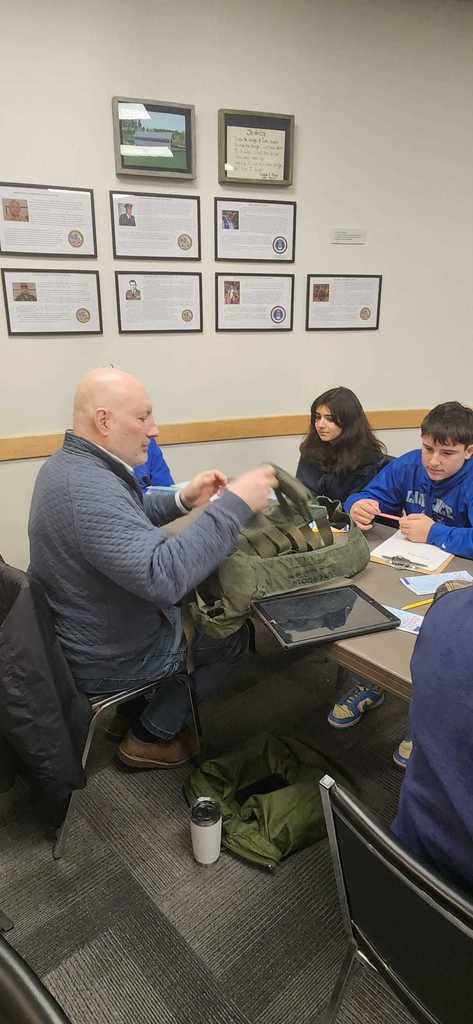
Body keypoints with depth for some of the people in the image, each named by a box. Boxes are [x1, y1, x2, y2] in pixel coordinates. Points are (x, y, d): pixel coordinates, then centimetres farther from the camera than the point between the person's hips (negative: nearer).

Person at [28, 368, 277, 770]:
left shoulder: (69, 462, -1)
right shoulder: (90, 489, -35)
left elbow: (124, 520, 13)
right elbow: (163, 576, -44)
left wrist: (182, 501, -3)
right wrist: (235, 504, -38)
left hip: (75, 631, 9)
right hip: (105, 658, -9)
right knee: (235, 635, 10)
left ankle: (134, 708, 36)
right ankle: (150, 736, 21)